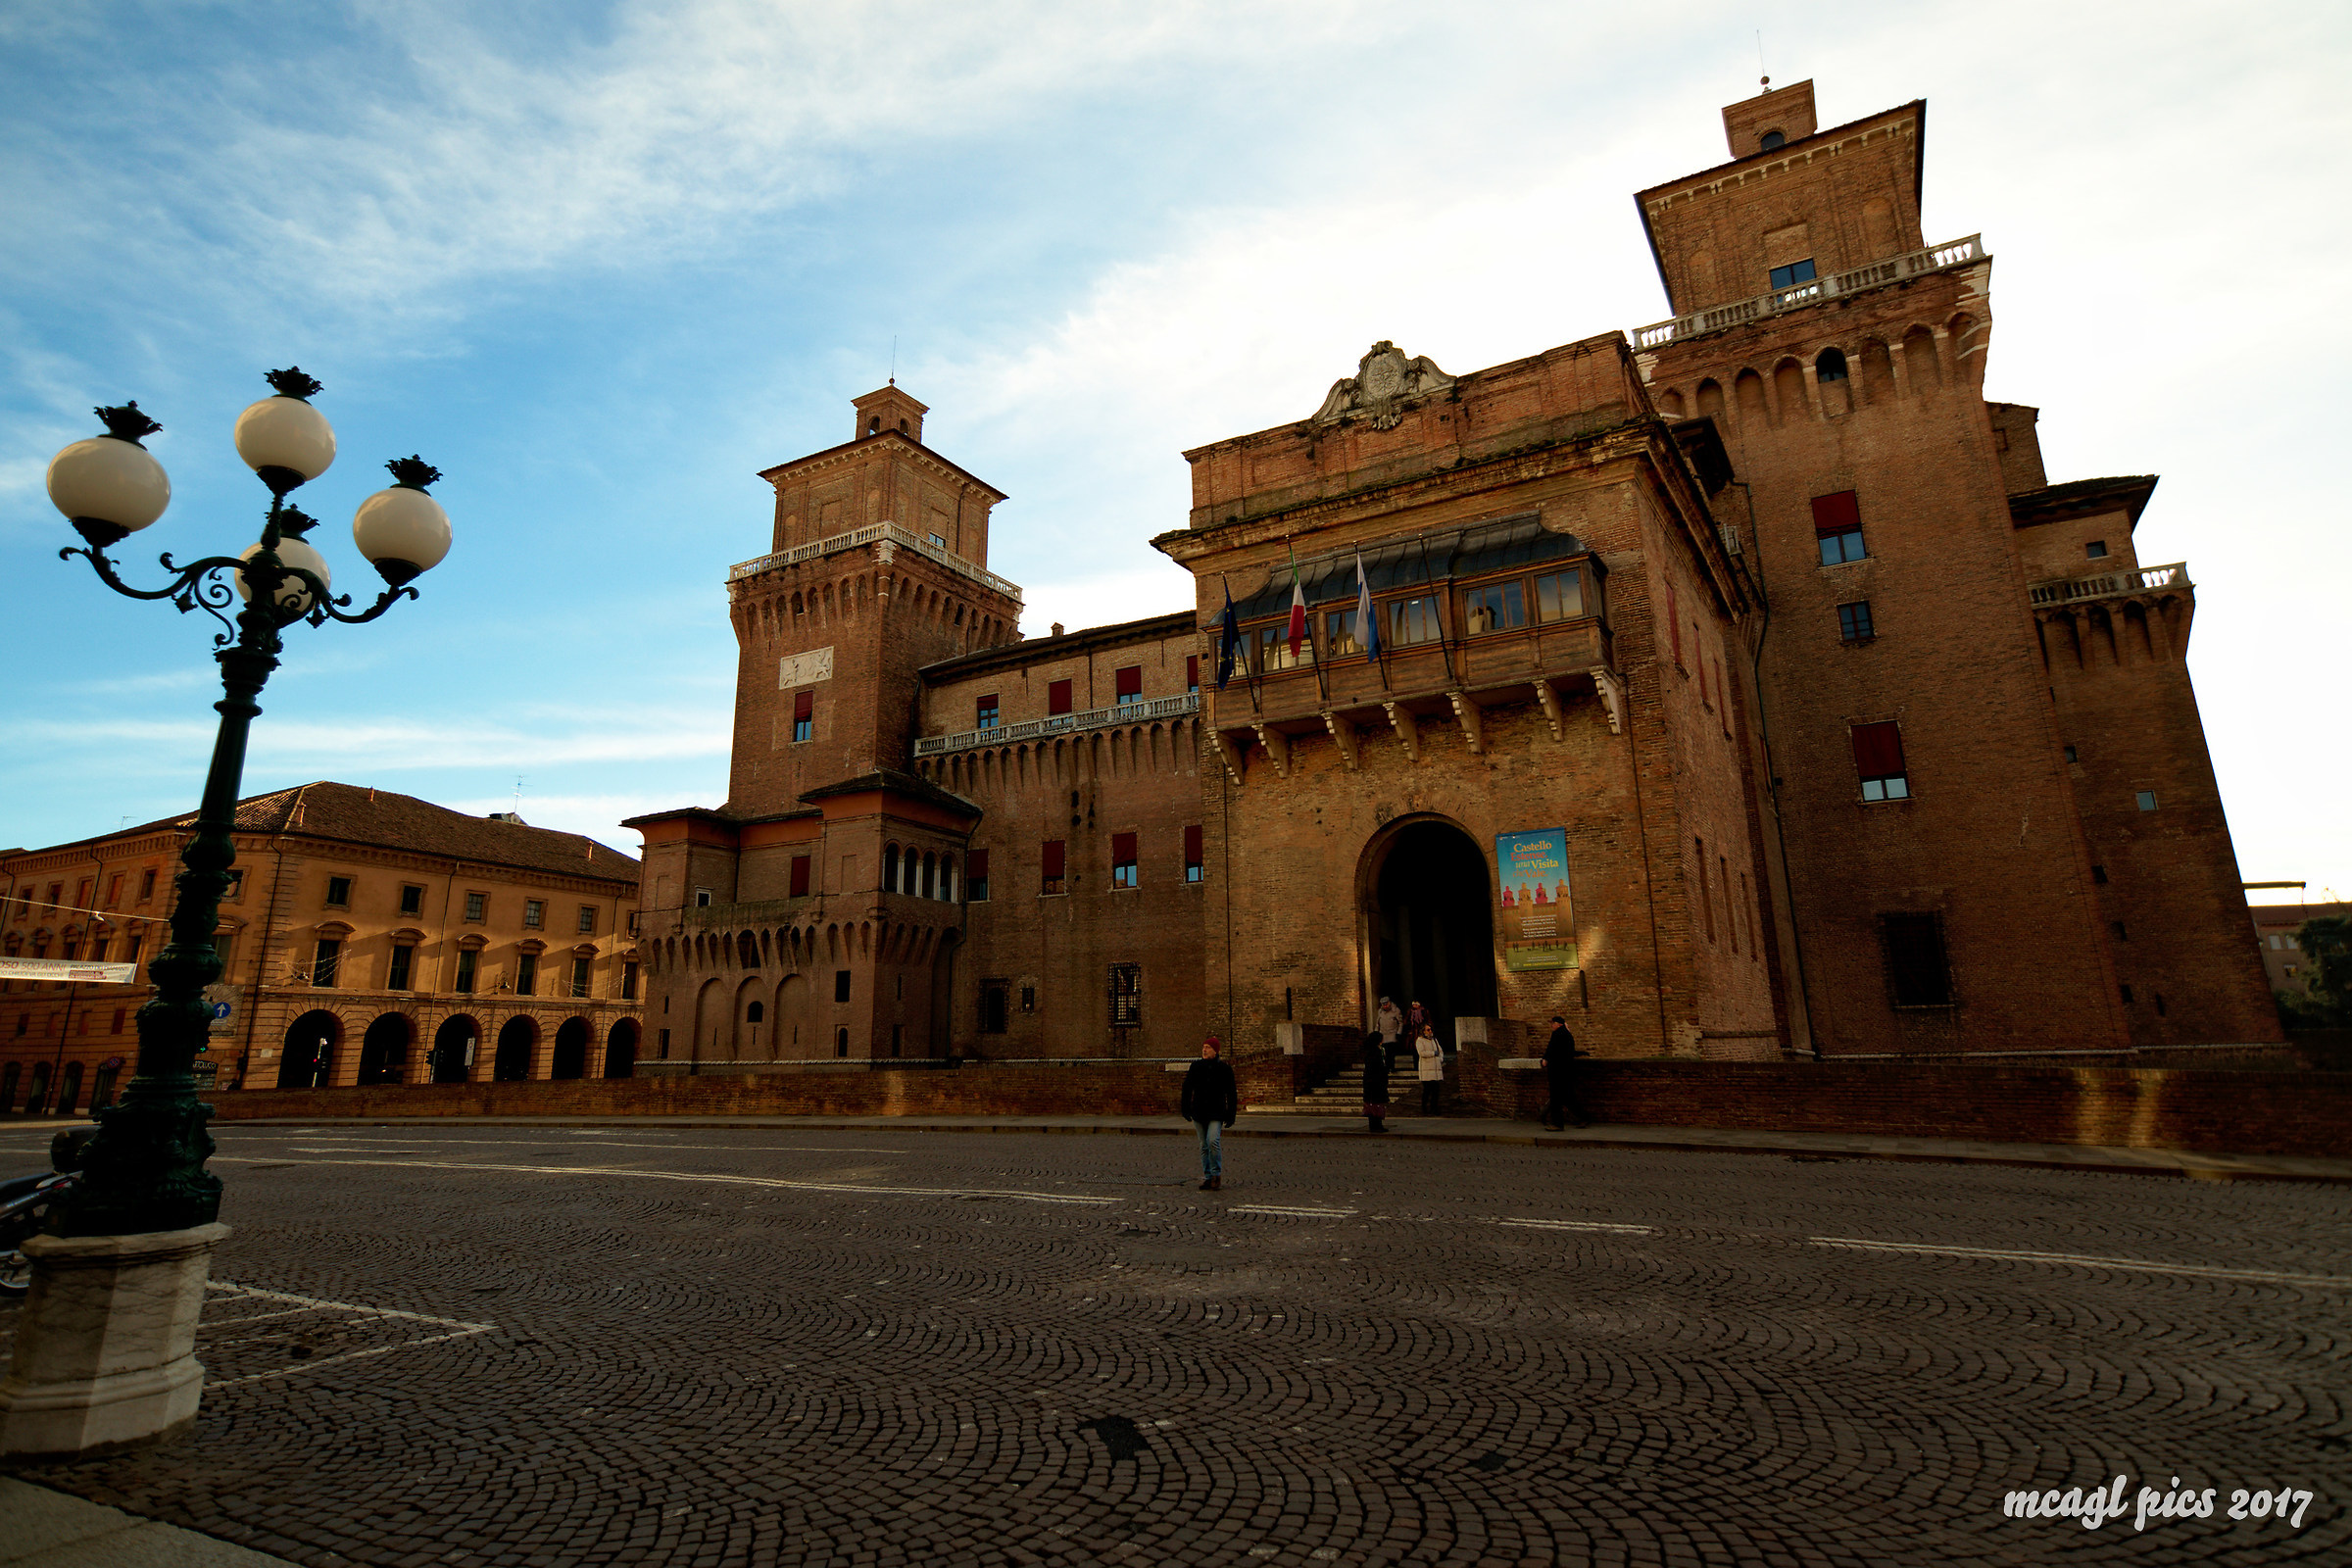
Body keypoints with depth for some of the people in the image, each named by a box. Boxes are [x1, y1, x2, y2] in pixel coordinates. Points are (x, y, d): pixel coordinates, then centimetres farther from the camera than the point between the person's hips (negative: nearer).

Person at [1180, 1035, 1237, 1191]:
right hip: (1199, 1112, 3)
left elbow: (1231, 1093, 2)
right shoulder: (1196, 1067, 5)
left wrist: (1231, 1115, 0)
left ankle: (1216, 1175, 0)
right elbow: (1187, 1088, 9)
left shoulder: (1224, 1069, -1)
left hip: (1216, 1112, -3)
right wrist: (1185, 1108, 5)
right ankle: (1208, 1177, 16)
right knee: (1204, 1145, 7)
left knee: (1213, 1141, -17)